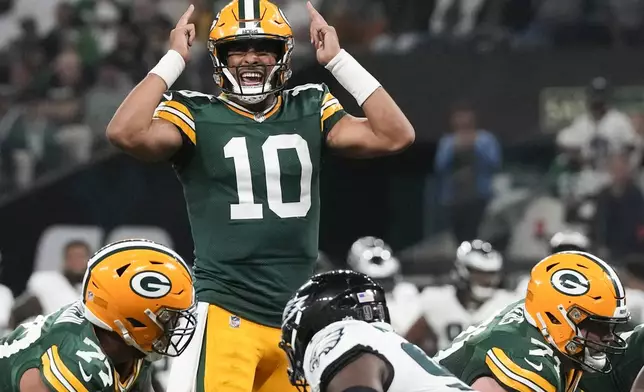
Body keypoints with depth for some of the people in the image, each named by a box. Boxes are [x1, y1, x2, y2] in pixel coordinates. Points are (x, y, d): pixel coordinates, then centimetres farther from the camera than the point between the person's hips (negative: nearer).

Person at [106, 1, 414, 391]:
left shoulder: (310, 112, 9)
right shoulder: (197, 115, -1)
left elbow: (395, 135, -2)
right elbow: (127, 133, -19)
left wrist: (339, 61, -3)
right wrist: (174, 59, -12)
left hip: (299, 320, 4)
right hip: (226, 315, -4)